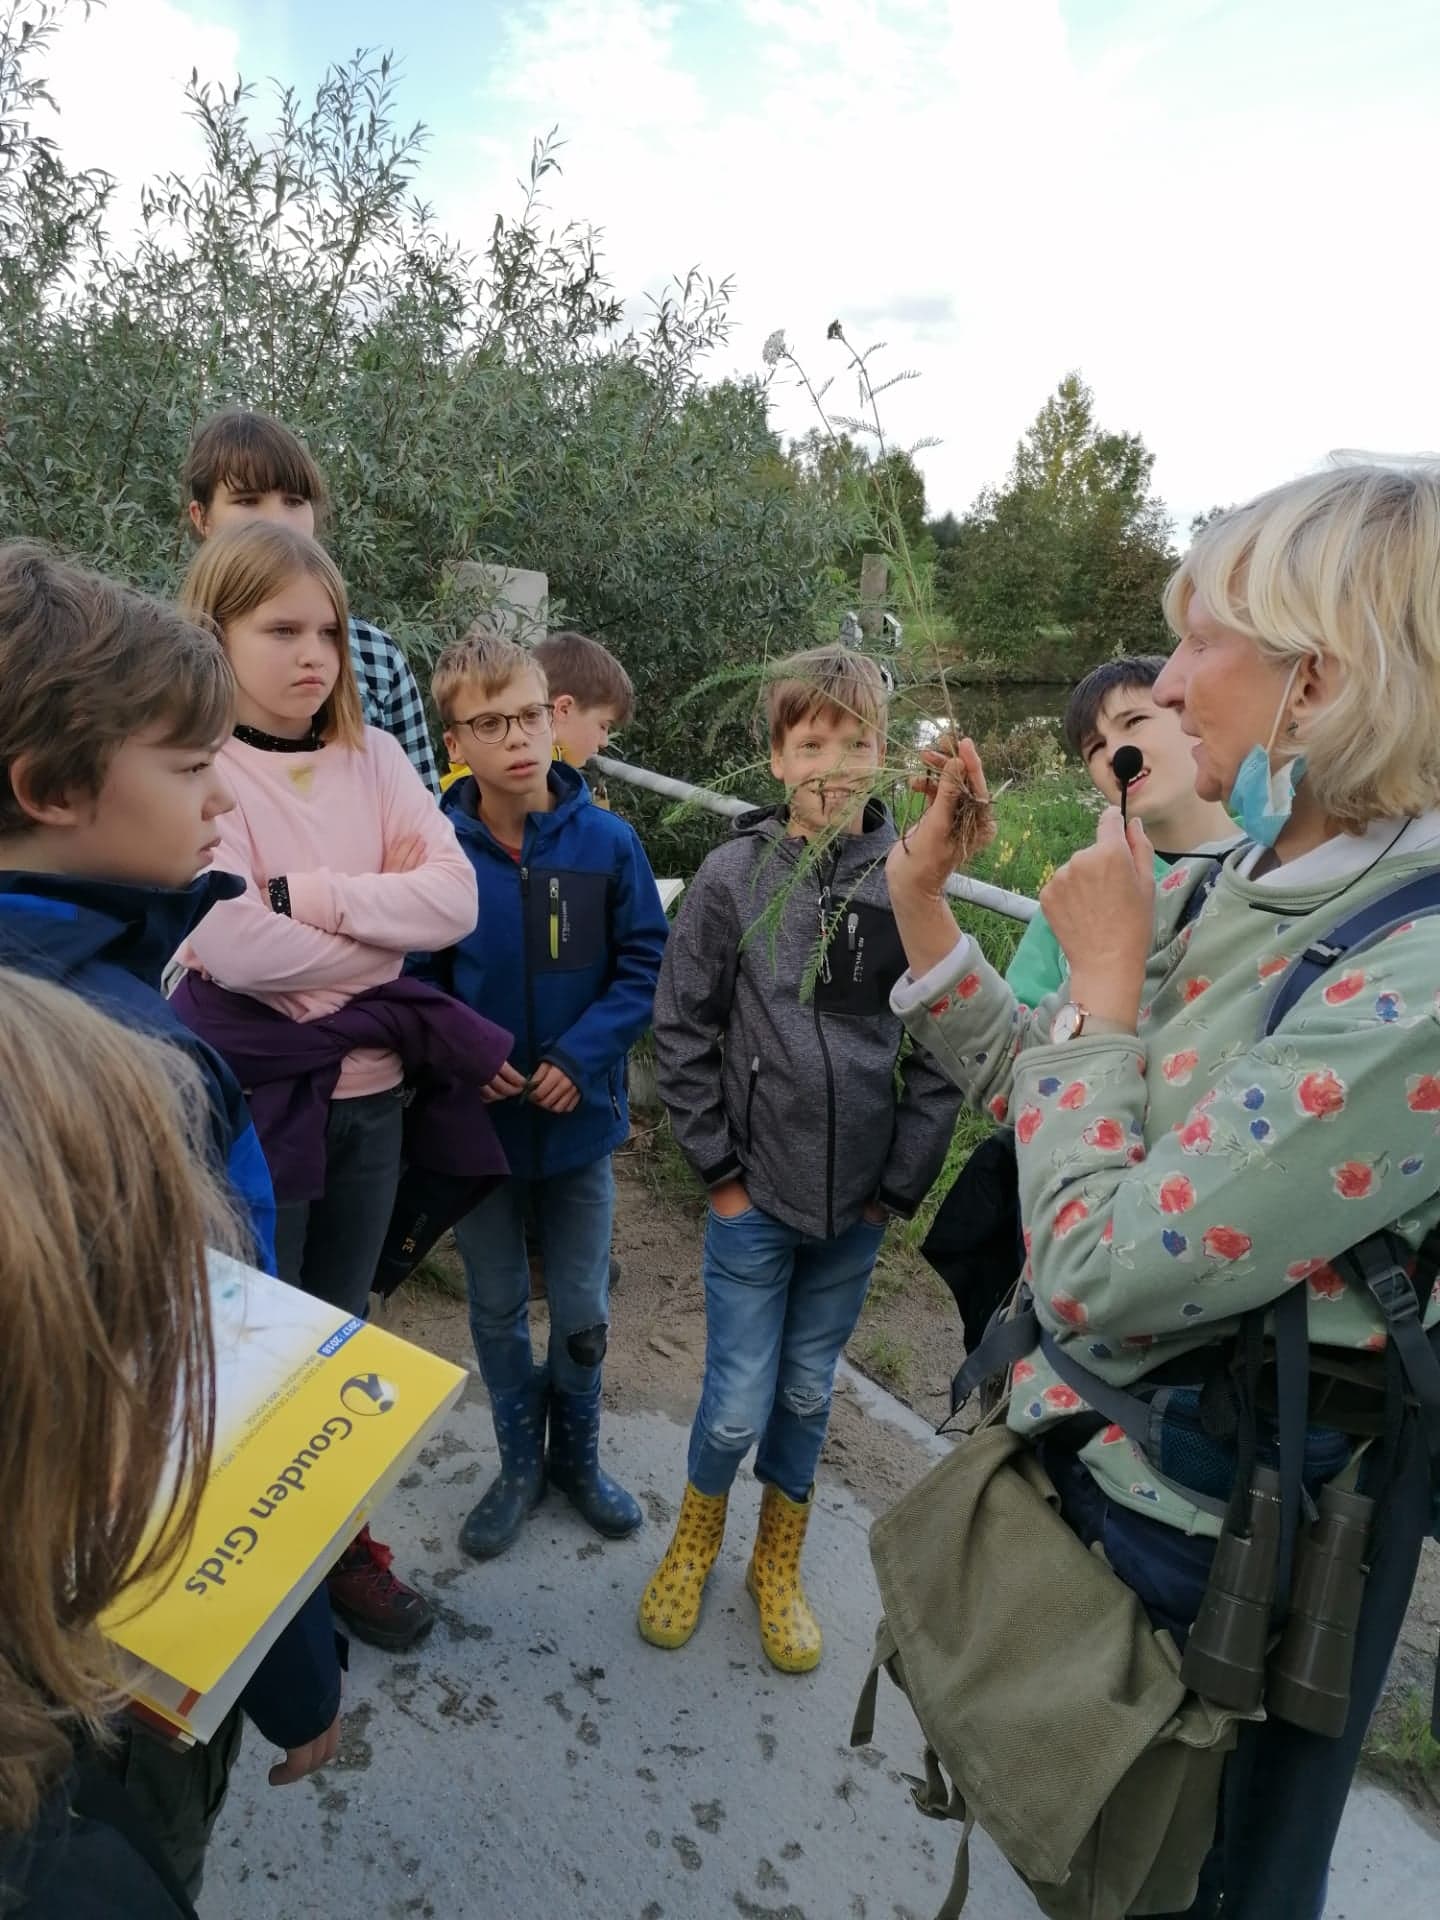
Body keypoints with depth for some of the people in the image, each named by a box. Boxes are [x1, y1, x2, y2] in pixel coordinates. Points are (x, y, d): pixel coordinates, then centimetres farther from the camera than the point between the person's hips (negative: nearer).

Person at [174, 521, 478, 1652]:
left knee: (341, 1330, 20)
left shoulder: (371, 756, 2)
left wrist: (312, 894, -19)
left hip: (369, 1094, 5)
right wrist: (383, 934, -12)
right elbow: (236, 946, -25)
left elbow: (453, 897, -9)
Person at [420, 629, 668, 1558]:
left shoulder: (608, 840, -12)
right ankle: (521, 1463, 42)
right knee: (497, 1308, 18)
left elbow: (646, 963, -7)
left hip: (581, 1117, 0)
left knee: (583, 1312, 15)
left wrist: (583, 1055, -18)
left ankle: (578, 1454, 42)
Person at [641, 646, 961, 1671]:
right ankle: (694, 1543, 38)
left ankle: (779, 1566, 43)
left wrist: (900, 1183, -2)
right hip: (757, 1197, -1)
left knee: (809, 1393, 18)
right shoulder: (735, 876, -8)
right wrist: (720, 1169, -5)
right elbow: (681, 1031, -4)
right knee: (739, 1403, 5)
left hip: (860, 1203, 2)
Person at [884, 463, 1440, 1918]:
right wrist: (921, 896, -1)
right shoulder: (1215, 895, -4)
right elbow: (1024, 1079, 8)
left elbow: (1091, 1273, -31)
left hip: (1205, 1546, -7)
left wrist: (1103, 977, -21)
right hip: (1080, 1445, 7)